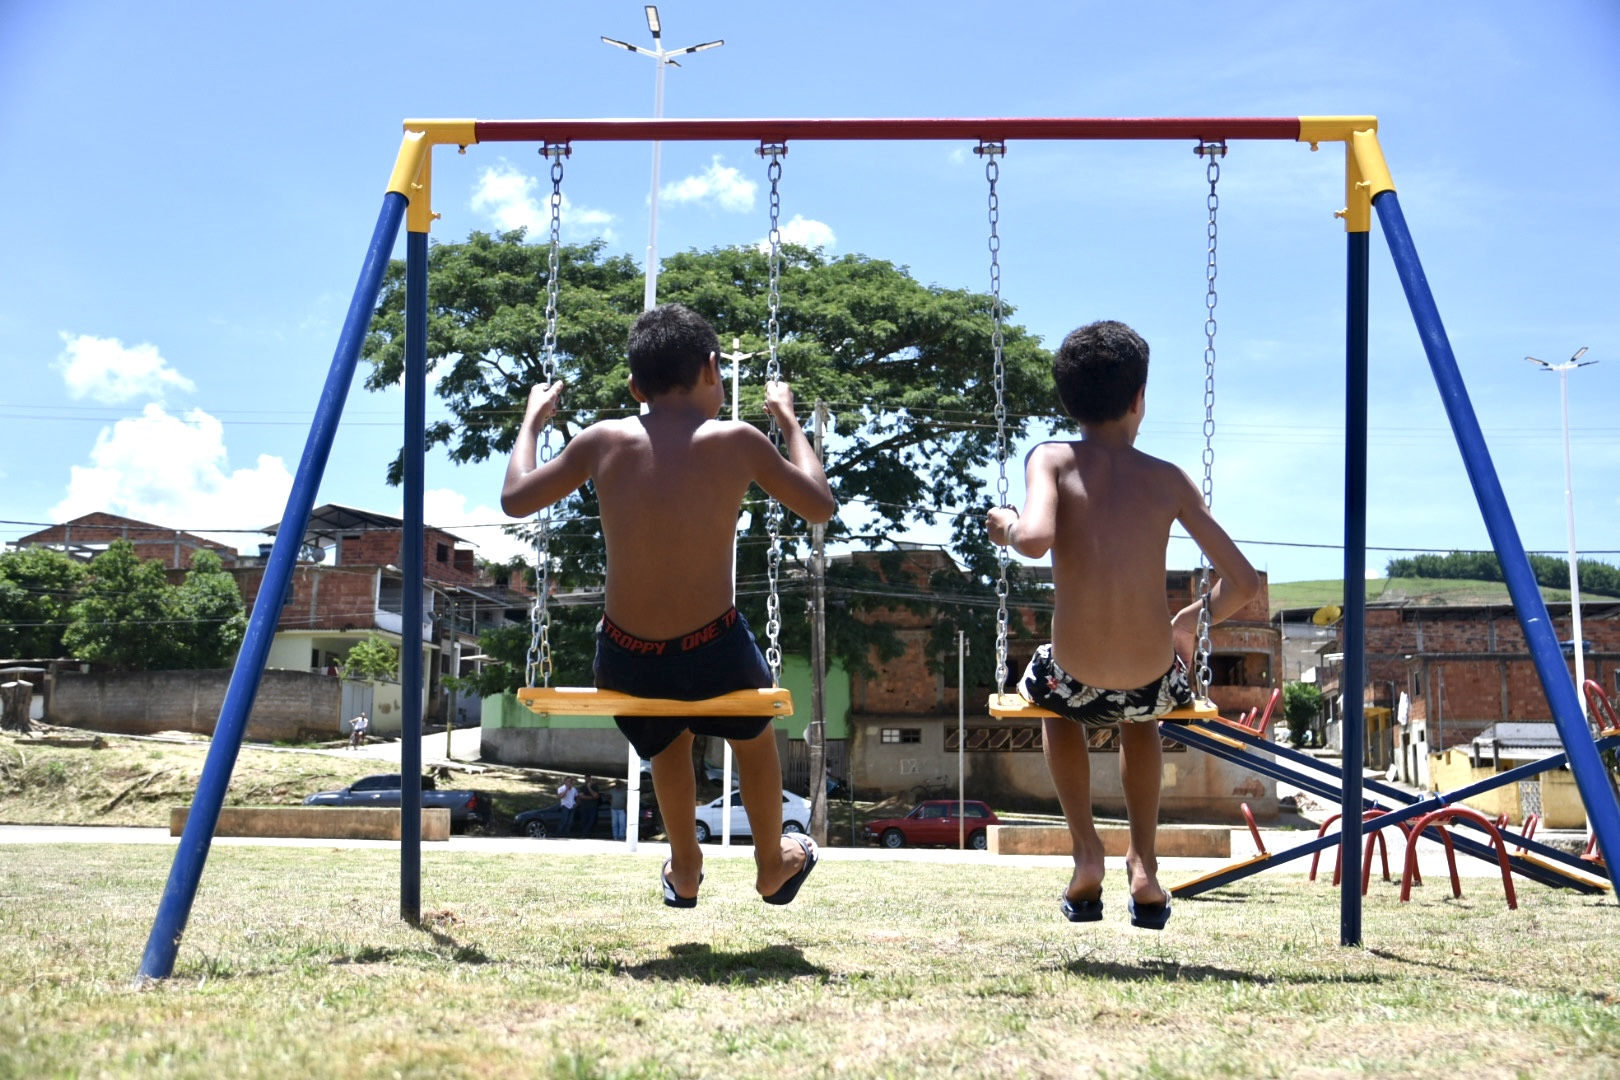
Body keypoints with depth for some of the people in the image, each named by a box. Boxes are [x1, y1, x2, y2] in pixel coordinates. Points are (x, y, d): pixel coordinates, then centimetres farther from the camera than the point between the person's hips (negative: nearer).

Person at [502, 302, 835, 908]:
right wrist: (788, 421, 17)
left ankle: (684, 869, 56)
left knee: (667, 740, 38)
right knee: (753, 732, 35)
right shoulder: (737, 442, -9)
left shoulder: (605, 441, -5)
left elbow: (515, 499, 7)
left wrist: (532, 420, 22)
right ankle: (773, 866, 53)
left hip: (625, 663, 2)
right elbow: (819, 506, 5)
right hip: (713, 658, -2)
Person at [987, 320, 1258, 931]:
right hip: (1154, 682, 2)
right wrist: (1192, 621, 17)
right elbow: (1243, 583, -1)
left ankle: (1086, 850, 24)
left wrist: (1007, 526, -3)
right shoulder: (1168, 479, 0)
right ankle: (1144, 863, 29)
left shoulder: (1051, 461, -5)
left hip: (1076, 680, -1)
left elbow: (1035, 539, -26)